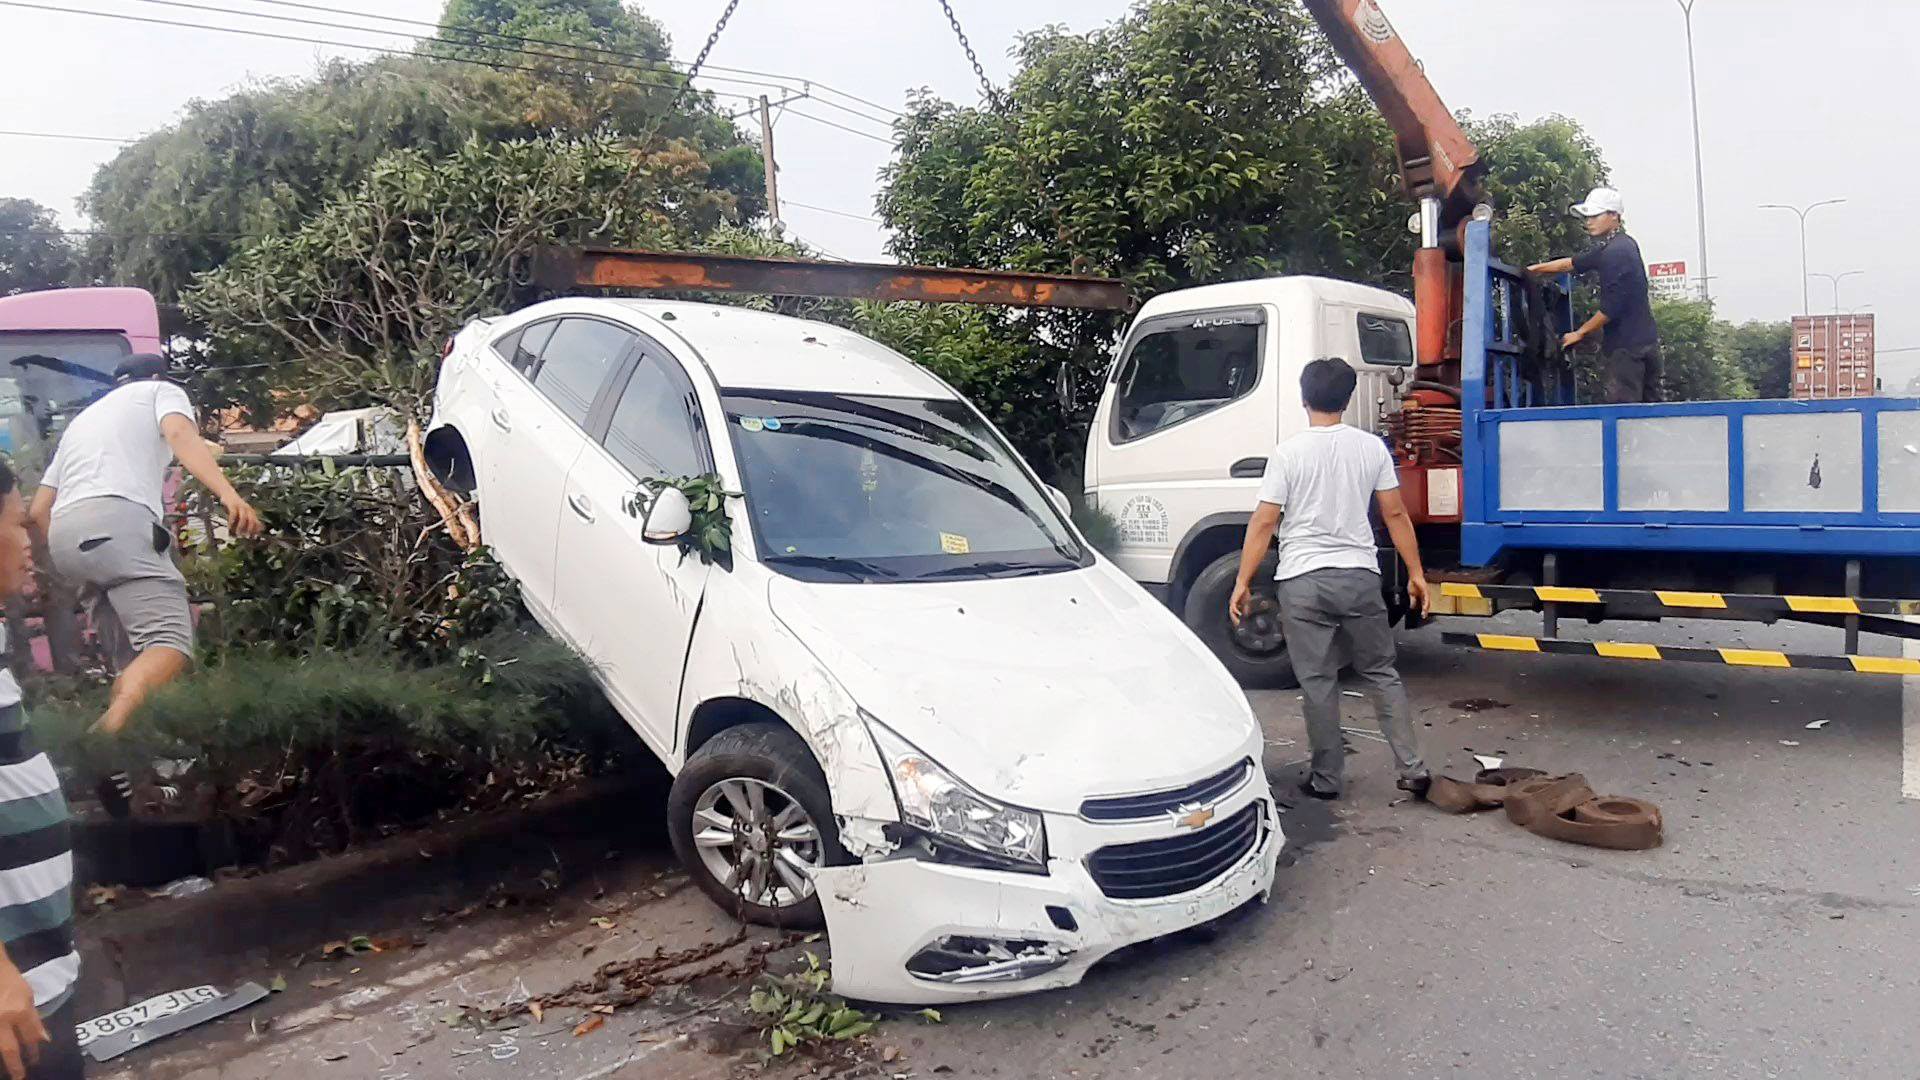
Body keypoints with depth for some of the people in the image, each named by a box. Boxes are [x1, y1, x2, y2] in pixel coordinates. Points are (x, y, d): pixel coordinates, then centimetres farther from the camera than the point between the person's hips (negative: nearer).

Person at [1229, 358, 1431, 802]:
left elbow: (1264, 522, -8)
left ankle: (1325, 779, 13)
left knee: (1318, 683, 6)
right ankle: (1413, 769, 11)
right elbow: (1395, 515, 4)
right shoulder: (1371, 447, 3)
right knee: (1382, 674, 15)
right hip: (1360, 576, 3)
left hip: (1303, 581, -2)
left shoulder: (1288, 453, -5)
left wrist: (1243, 582, -3)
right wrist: (1415, 573, 11)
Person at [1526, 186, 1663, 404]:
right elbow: (1574, 263, 25)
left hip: (1627, 346, -10)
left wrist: (1579, 334, -9)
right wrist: (1536, 268, 23)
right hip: (1646, 342, 10)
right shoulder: (1618, 245, 15)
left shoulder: (1616, 253, -16)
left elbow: (1611, 308, -19)